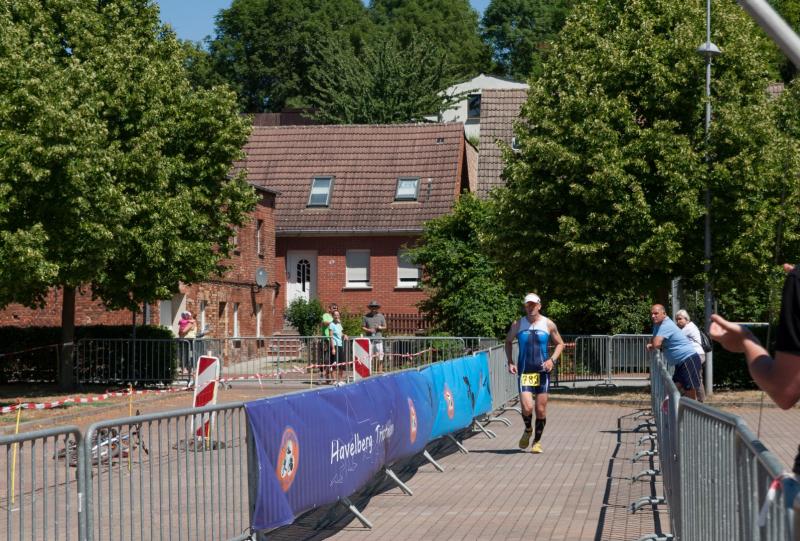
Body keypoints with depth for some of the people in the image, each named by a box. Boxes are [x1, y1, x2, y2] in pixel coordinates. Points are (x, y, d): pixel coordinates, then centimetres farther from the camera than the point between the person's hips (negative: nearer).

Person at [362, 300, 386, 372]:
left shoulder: (380, 316, 9)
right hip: (369, 339, -1)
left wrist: (380, 328, -8)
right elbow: (362, 327, 7)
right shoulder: (366, 317, 5)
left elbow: (385, 327, 13)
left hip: (378, 340, 1)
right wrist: (368, 330, -12)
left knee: (380, 359, -3)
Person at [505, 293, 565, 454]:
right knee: (527, 407, -15)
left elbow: (560, 343, 11)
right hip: (524, 372, 0)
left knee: (541, 409, 2)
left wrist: (552, 359, -6)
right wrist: (510, 362, 5)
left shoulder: (548, 324, 2)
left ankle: (537, 441, 19)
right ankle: (528, 430, 17)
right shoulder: (518, 325, 3)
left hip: (542, 371, 0)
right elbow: (508, 342, 18)